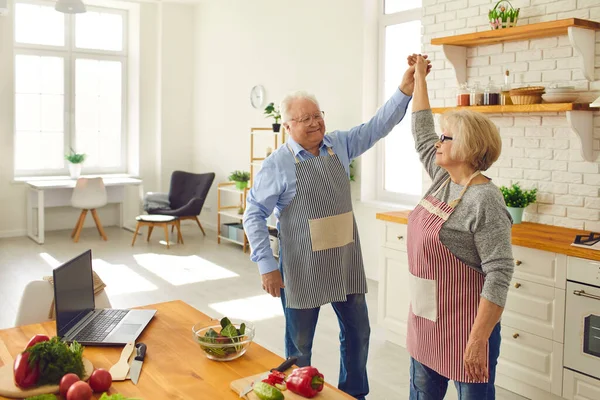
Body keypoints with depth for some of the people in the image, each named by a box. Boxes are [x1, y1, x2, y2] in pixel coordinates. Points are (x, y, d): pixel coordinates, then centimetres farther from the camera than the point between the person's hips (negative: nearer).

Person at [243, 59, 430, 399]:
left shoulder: (340, 145, 2)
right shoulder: (278, 165, -11)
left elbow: (377, 126, -2)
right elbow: (254, 216, -8)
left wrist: (404, 91, -17)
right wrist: (267, 265, -13)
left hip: (347, 262, 5)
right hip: (302, 268, -4)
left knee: (358, 333, 17)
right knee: (299, 345, 10)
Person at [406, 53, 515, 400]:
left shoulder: (484, 201, -20)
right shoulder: (443, 179, 3)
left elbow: (500, 274, -23)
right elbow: (422, 133, 17)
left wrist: (479, 340, -25)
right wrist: (419, 78, 22)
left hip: (465, 323, -8)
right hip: (427, 318, 8)